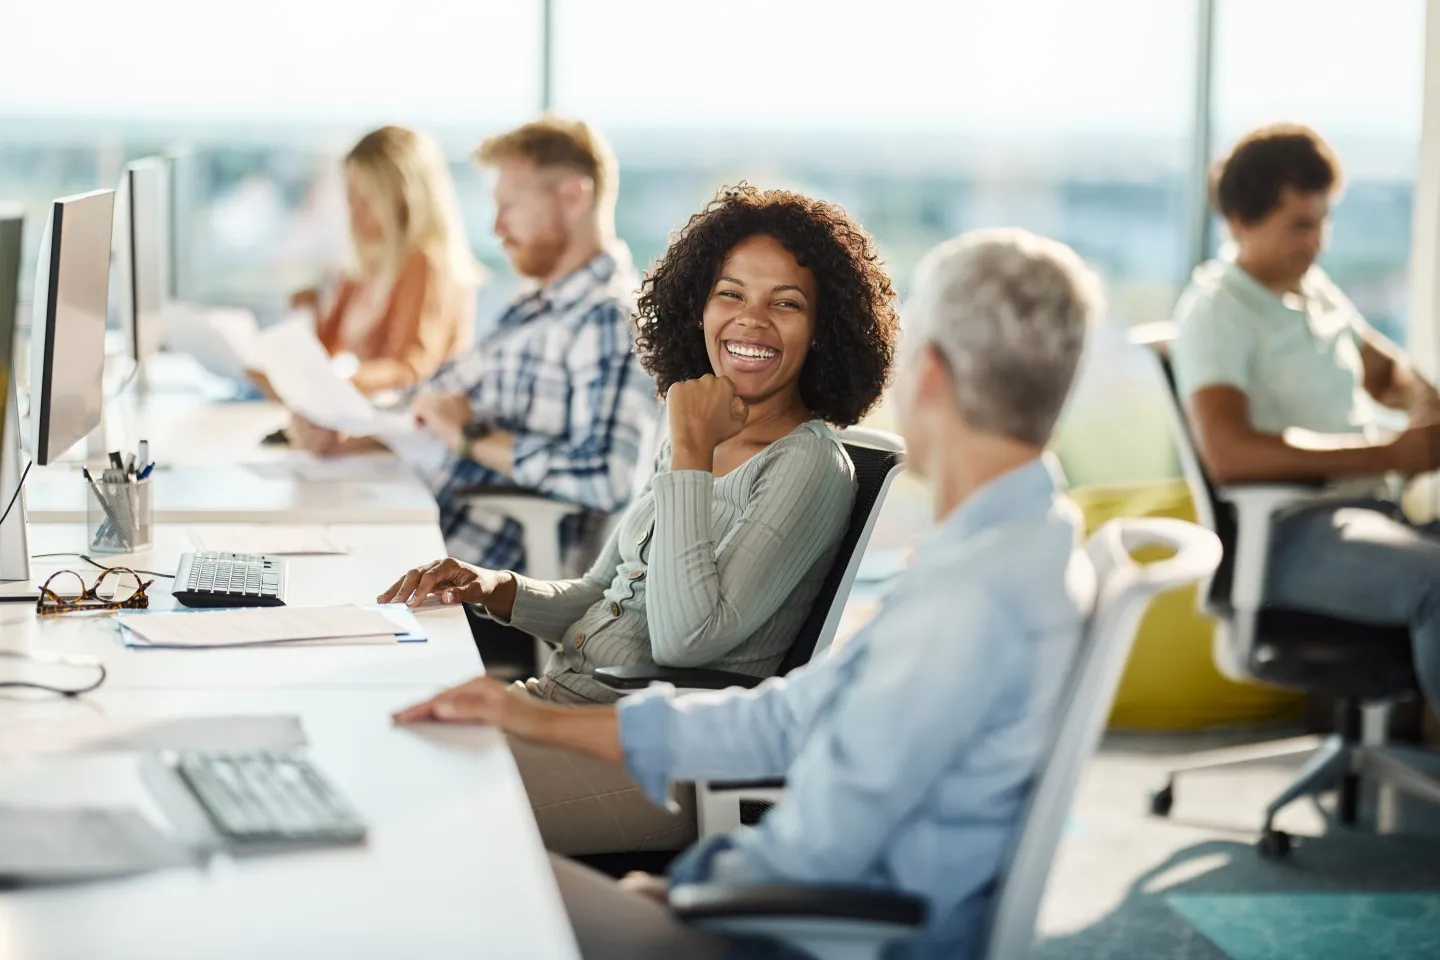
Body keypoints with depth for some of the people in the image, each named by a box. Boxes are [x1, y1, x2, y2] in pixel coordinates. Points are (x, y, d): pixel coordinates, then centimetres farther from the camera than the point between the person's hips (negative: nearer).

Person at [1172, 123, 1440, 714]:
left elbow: (1384, 371, 34)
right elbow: (1229, 453, -22)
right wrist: (1392, 455, -21)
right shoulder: (1215, 311, -7)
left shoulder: (1317, 289, 18)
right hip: (1284, 534, -8)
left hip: (1365, 507, 8)